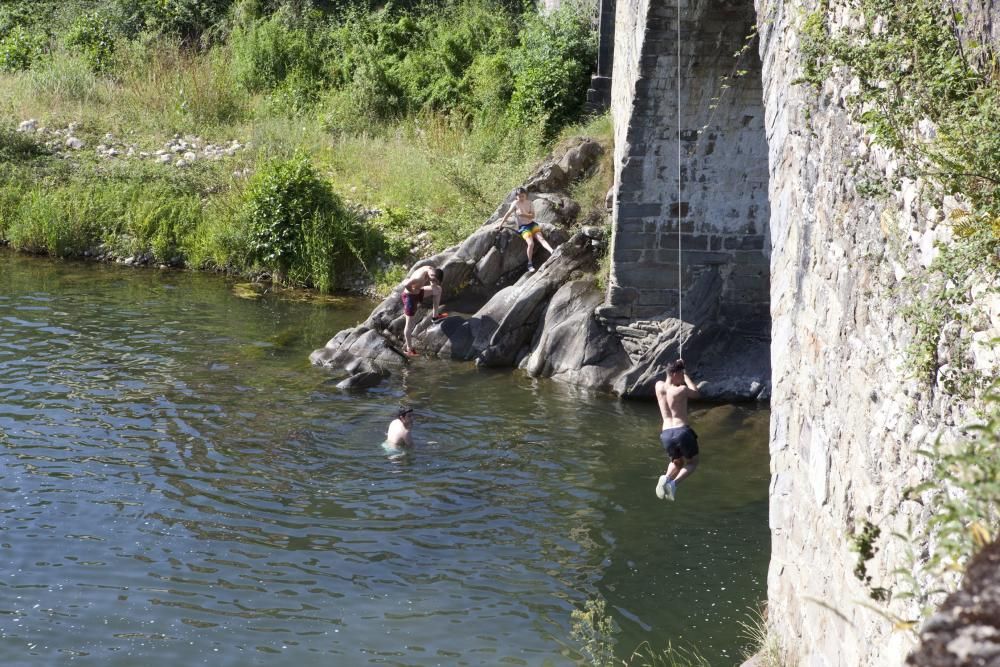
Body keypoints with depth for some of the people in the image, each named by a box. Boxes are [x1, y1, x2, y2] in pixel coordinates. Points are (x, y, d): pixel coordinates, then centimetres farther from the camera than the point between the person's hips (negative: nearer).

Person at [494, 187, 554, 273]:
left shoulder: (530, 203, 1)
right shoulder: (515, 203, -6)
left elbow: (532, 216, -5)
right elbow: (508, 213, -3)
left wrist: (523, 214, -21)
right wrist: (501, 223, -4)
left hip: (532, 224, 3)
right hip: (523, 227, -3)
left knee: (541, 238, -21)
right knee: (531, 244, -22)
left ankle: (552, 252, -37)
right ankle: (530, 264, -9)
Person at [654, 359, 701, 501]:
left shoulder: (659, 386, 4)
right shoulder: (682, 390, -9)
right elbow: (696, 393, 12)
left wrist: (676, 366, 23)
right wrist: (686, 375, 18)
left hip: (666, 434, 5)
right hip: (683, 431, -5)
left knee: (677, 462, 30)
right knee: (692, 463, 19)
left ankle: (666, 478, -5)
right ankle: (674, 482, -10)